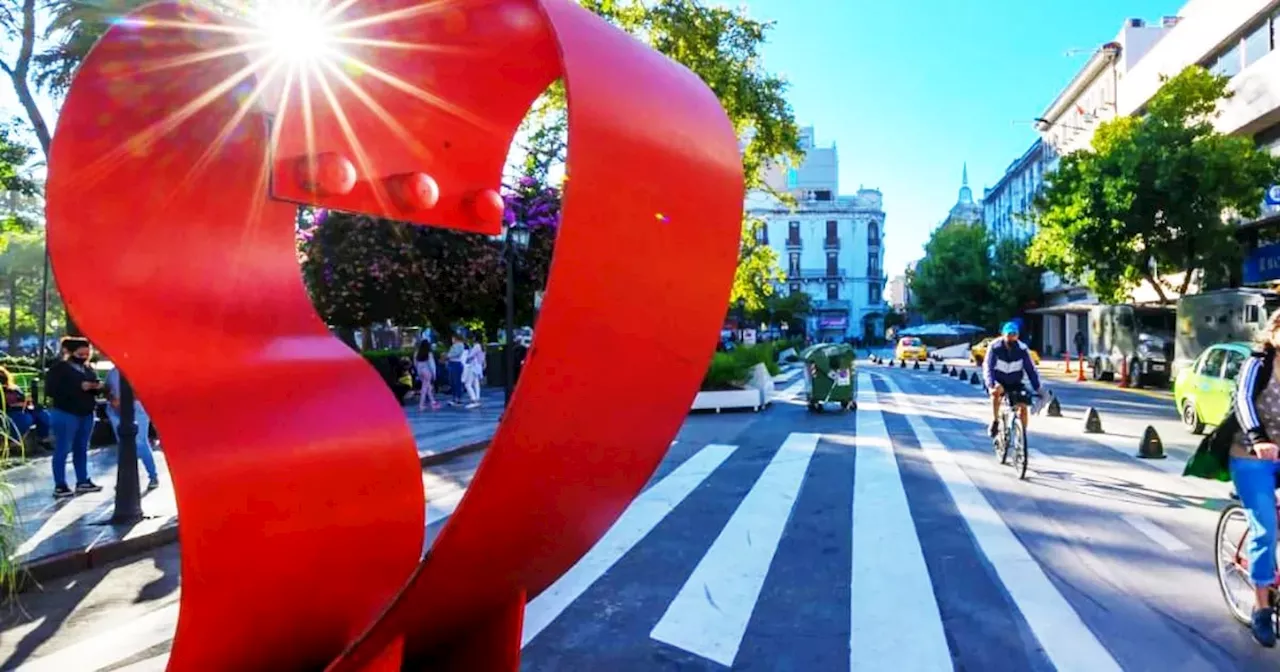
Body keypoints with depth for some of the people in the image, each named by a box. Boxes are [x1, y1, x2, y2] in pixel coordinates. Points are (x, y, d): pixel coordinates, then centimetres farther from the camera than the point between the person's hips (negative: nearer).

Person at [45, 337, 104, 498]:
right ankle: (59, 486, 2)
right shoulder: (59, 368, -8)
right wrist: (79, 387, -23)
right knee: (62, 450, -3)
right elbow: (52, 389, -18)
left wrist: (98, 386, -4)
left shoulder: (89, 369, 12)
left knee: (82, 449, 13)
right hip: (65, 414, -7)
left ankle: (83, 481, 21)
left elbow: (95, 386, 21)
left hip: (86, 414, 7)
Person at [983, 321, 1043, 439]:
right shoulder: (995, 346, -17)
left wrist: (1038, 389, -16)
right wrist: (990, 384, -38)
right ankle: (995, 422, -24)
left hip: (1015, 383, 3)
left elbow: (1031, 369, -10)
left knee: (1023, 406, -14)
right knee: (997, 390, -36)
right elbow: (988, 367, -23)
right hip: (998, 381, -2)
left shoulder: (1022, 349, -13)